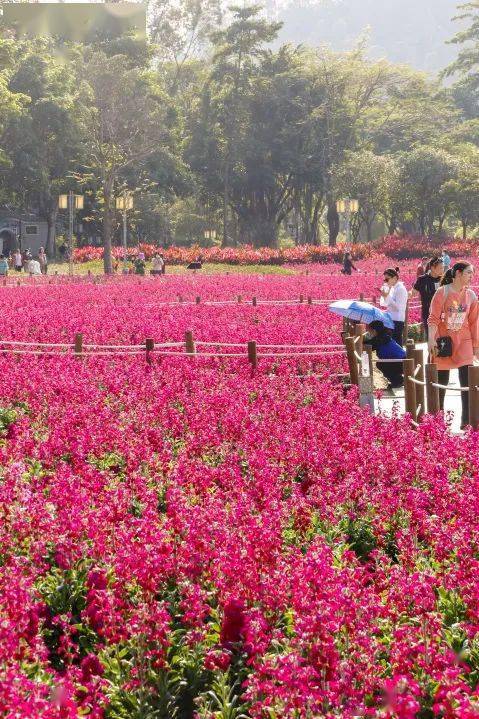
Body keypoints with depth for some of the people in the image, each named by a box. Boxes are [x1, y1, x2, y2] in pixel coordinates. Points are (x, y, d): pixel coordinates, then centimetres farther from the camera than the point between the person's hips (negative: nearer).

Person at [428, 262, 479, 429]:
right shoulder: (442, 292, -8)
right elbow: (433, 318, -10)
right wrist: (431, 340, -19)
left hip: (464, 343, 3)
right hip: (444, 342, -3)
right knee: (441, 382, 7)